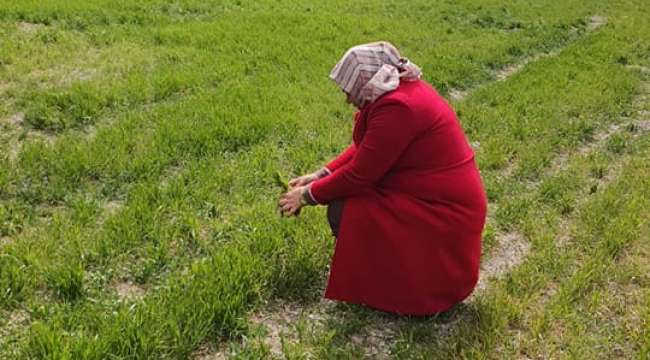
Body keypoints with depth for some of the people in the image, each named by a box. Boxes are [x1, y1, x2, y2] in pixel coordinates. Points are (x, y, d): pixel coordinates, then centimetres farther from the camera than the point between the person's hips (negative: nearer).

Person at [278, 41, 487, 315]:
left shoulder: (397, 107, -24)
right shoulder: (403, 88, 6)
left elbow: (359, 175, -20)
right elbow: (363, 149, 13)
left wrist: (309, 195, -7)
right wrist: (320, 176, 7)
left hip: (443, 217, -10)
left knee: (342, 211, -16)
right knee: (341, 192, 13)